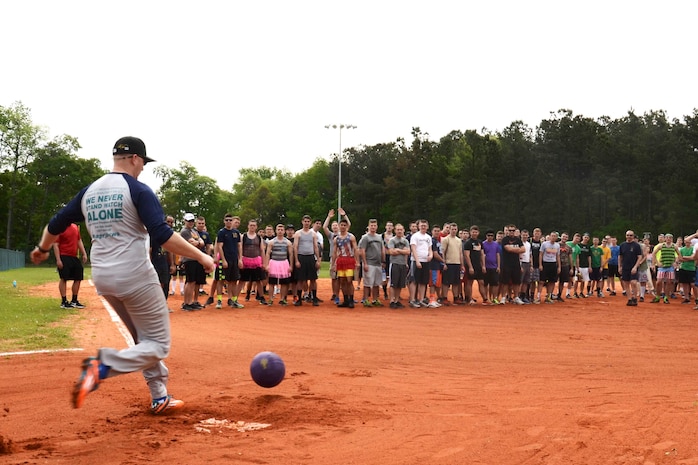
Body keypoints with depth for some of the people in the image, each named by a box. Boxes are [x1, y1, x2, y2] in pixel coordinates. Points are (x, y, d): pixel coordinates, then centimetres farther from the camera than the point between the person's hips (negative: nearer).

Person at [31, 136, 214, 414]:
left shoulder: (89, 191, 9)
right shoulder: (139, 190, -10)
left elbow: (56, 224, 17)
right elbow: (162, 235, -20)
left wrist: (42, 249, 36)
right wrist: (201, 256, -14)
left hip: (102, 278, 8)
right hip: (134, 276, -8)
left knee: (144, 339, 22)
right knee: (158, 345, 0)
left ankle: (160, 399, 21)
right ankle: (104, 366, -22)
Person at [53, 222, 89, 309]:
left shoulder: (76, 227, 13)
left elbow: (79, 241, 20)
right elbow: (55, 245, -11)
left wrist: (84, 254, 11)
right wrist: (58, 260, -18)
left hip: (74, 257, 8)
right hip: (64, 257, -8)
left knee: (78, 278, 9)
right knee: (63, 279, -6)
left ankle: (74, 301, 19)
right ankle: (64, 302, 0)